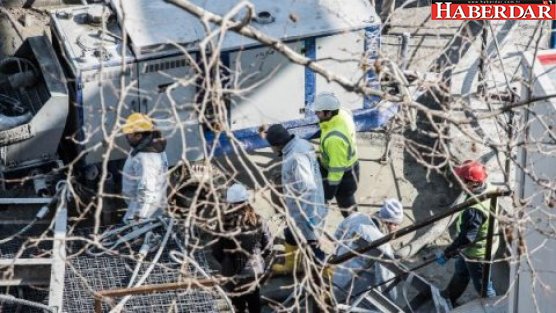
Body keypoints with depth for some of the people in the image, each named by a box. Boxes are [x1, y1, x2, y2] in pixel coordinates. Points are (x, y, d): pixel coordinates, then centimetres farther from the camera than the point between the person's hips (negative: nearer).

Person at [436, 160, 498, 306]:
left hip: (477, 252, -9)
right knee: (461, 270, 32)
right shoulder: (487, 189, -15)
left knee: (482, 285, 16)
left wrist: (446, 253, -23)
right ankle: (450, 296, 56)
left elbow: (466, 238, -33)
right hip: (484, 243, 10)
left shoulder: (474, 210, -42)